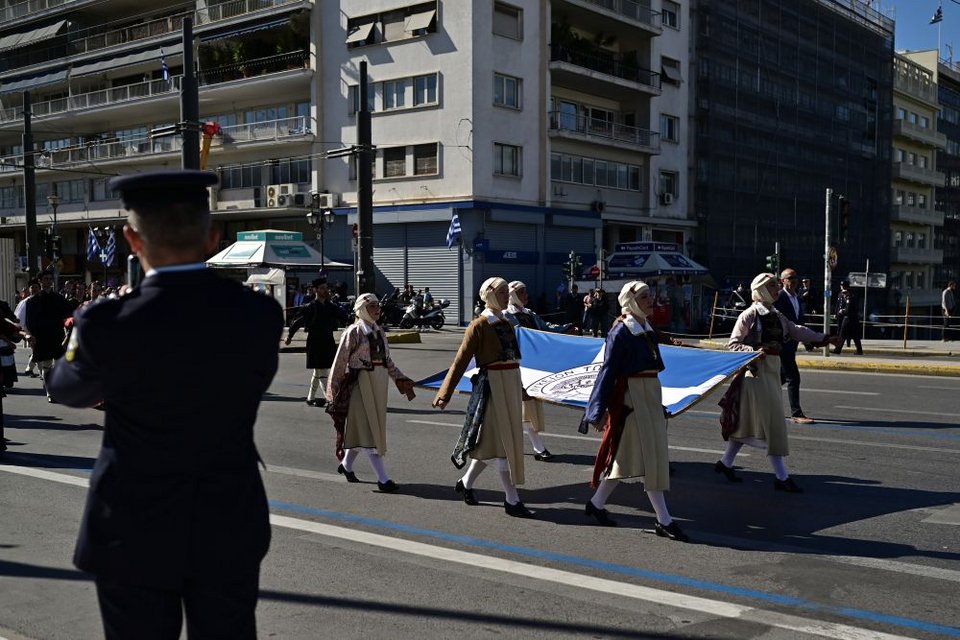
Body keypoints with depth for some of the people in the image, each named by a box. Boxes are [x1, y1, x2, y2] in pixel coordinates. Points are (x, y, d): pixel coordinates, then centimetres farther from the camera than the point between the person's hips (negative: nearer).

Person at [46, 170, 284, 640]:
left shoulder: (107, 325, -18)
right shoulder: (260, 314, -10)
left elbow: (70, 391, 2)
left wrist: (76, 346, 25)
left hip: (136, 534, -2)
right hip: (231, 530, 3)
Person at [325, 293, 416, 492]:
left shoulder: (379, 331, 11)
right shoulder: (353, 332, -9)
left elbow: (388, 360, 16)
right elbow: (340, 361, -8)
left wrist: (401, 379, 9)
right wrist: (333, 390, -9)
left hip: (379, 383, 7)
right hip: (360, 382, -7)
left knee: (368, 429, 14)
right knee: (368, 429, -6)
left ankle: (346, 465, 35)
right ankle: (383, 479, -7)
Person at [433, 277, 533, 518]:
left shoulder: (506, 323, 13)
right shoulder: (479, 325, -9)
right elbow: (461, 360, -11)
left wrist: (519, 388, 24)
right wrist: (445, 394, -15)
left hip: (511, 384, 8)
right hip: (492, 386, -8)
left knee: (493, 441, 14)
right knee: (502, 442, -4)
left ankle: (466, 483, 31)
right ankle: (512, 500, 3)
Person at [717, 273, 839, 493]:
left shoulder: (776, 315, 13)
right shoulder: (750, 315, -11)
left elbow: (796, 330, 11)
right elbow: (732, 345, -12)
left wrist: (824, 339, 5)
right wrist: (757, 350, -25)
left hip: (772, 373, 8)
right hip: (756, 374, -8)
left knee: (749, 422, 15)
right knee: (773, 424, -8)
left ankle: (725, 463, 27)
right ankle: (782, 477, -2)